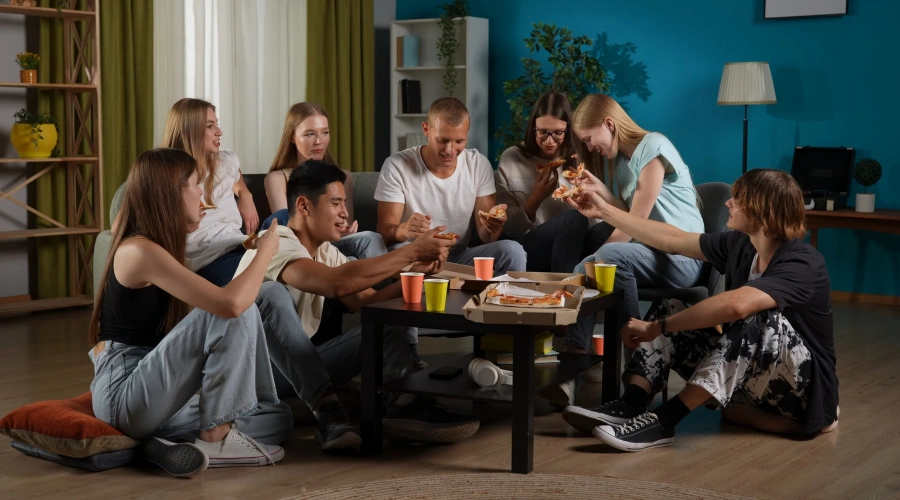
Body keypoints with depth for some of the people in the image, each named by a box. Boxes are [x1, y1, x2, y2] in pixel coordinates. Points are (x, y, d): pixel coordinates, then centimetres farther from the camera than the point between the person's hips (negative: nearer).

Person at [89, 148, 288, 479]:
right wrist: (266, 250, -12)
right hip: (124, 396, -10)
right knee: (237, 314, -22)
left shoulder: (154, 247, 15)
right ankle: (216, 438, -14)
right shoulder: (139, 251, -18)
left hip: (147, 393, 10)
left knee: (279, 420, 6)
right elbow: (231, 303, -27)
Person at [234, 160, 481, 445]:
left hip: (300, 364, 8)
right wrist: (412, 251, -33)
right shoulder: (275, 243, -20)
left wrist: (415, 272, -18)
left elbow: (366, 301, -2)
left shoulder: (326, 252, 9)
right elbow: (337, 283, -38)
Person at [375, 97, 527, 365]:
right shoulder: (397, 166, -11)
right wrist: (404, 230, -42)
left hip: (459, 260, 3)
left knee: (512, 250, -23)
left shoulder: (479, 165, -2)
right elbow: (385, 233, -16)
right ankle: (407, 351, -26)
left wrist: (493, 227, -30)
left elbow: (486, 237, -3)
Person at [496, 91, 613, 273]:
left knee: (608, 228, -31)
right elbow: (508, 229, 2)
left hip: (573, 248, 2)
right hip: (526, 252, -2)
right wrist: (536, 198, -13)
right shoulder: (511, 159, 2)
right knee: (573, 218, -32)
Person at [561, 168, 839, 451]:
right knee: (672, 313, -3)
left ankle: (664, 421, -37)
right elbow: (672, 240, 8)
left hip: (803, 388, -8)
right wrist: (604, 211, 10)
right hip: (747, 381, 8)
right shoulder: (739, 245, -1)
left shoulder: (803, 265, -24)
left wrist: (657, 327, -34)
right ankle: (630, 405, -27)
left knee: (757, 317, -34)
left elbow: (736, 305, -40)